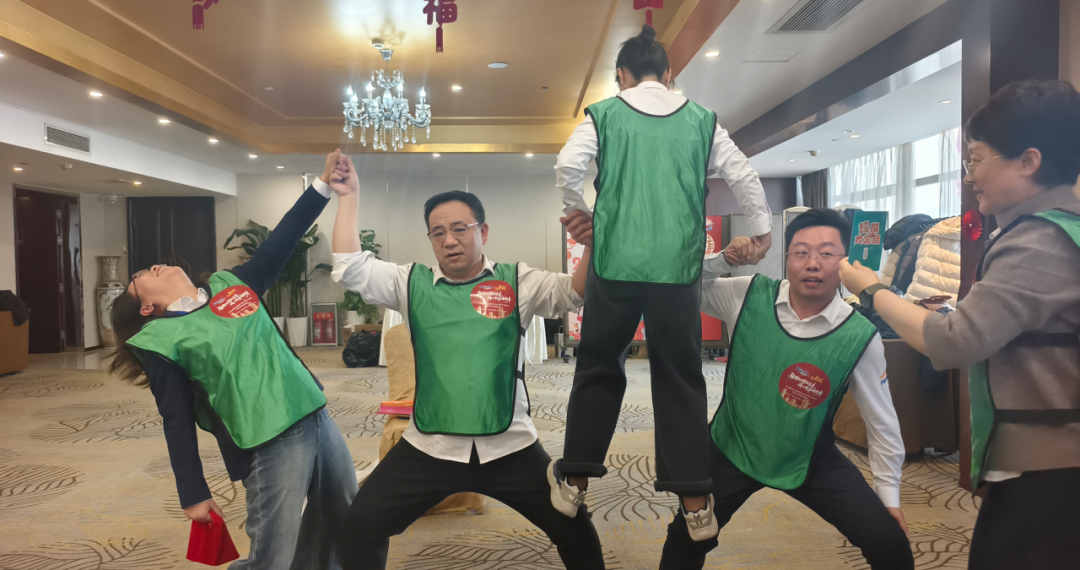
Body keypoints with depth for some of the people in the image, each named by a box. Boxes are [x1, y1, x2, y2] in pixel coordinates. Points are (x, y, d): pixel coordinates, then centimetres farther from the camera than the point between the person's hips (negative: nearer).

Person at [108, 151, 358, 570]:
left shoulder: (230, 283, 12)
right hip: (270, 442, -6)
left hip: (316, 416, 6)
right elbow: (178, 421, -3)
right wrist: (193, 494, -1)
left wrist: (324, 184, 5)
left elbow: (281, 243, 10)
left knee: (342, 518, 20)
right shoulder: (160, 341, -2)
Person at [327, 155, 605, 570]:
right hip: (428, 449, 1)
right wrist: (350, 194, -4)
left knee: (575, 530, 8)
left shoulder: (516, 282, 0)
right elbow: (350, 268, -3)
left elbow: (574, 293, -10)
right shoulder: (413, 283, 4)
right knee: (360, 528, 5)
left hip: (509, 448, -1)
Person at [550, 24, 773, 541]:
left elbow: (568, 164, -9)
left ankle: (574, 482, 24)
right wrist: (762, 229, 23)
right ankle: (696, 506, 12)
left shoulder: (604, 114, 5)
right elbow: (743, 175, 10)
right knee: (681, 379, 9)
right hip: (678, 268, 1)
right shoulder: (701, 120, 11)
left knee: (599, 367, 14)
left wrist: (576, 207, 10)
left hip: (615, 263, -1)